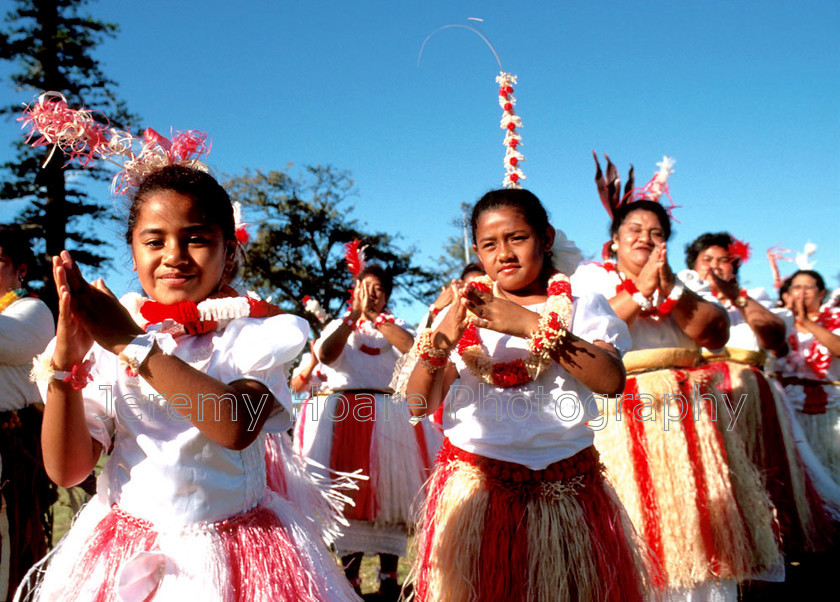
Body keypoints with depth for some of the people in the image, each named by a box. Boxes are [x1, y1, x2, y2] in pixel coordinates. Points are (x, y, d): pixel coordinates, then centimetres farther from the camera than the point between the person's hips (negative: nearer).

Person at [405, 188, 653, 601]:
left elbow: (611, 380, -16)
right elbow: (418, 404, -2)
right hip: (475, 489, 1)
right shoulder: (462, 314, 7)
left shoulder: (581, 308, 4)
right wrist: (441, 341, -20)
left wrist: (532, 325, -22)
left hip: (564, 489, 0)